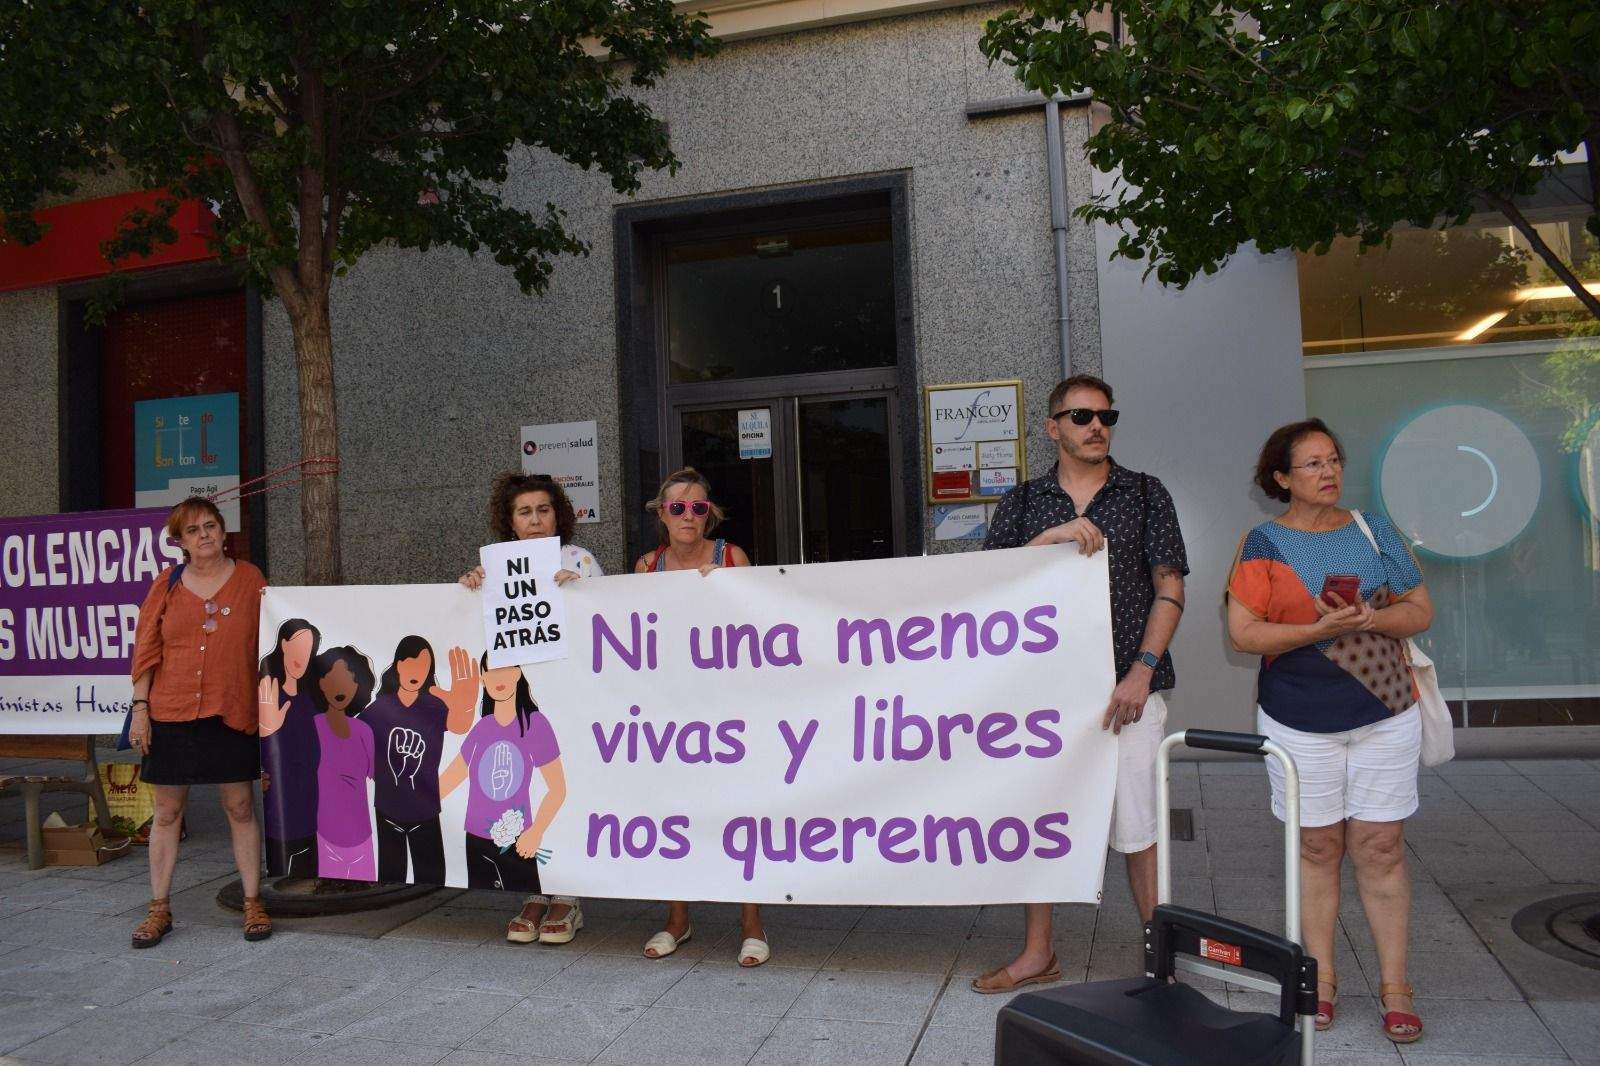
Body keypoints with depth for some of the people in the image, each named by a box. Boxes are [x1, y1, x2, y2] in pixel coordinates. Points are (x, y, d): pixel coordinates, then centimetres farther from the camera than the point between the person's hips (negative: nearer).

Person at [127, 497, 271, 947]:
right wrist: (140, 707, -1)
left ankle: (253, 904, 12)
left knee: (241, 808, 3)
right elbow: (146, 650, 6)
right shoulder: (167, 585, 5)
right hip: (171, 712, 2)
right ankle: (160, 909, 20)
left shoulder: (249, 579, 3)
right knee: (167, 812, 8)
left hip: (232, 713, -1)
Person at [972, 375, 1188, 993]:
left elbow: (1169, 589, 1)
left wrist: (1142, 672, -9)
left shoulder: (1145, 494, 6)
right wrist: (1052, 537, -15)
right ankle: (1037, 955, 22)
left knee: (1136, 826, 0)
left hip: (1126, 687, -2)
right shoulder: (1023, 502, 10)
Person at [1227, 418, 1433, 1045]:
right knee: (1317, 848, 8)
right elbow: (1243, 633, -10)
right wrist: (1321, 629, -20)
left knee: (1380, 849, 5)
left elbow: (1421, 611, 4)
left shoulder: (1373, 530, 6)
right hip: (1301, 722, -2)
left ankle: (1394, 984, 15)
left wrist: (1369, 618, -16)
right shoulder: (1264, 544, -4)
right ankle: (1321, 976, 21)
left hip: (1385, 716, 2)